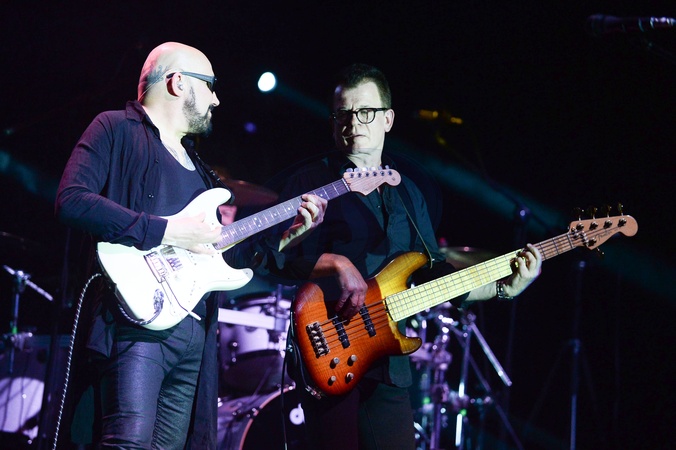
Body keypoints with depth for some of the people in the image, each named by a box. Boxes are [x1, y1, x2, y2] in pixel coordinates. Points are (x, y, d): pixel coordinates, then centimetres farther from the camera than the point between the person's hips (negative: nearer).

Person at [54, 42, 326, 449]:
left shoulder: (196, 166, 28)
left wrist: (291, 232, 19)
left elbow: (226, 254, 28)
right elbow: (72, 200, -13)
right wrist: (166, 231, -14)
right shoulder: (117, 129, 4)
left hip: (195, 334, 8)